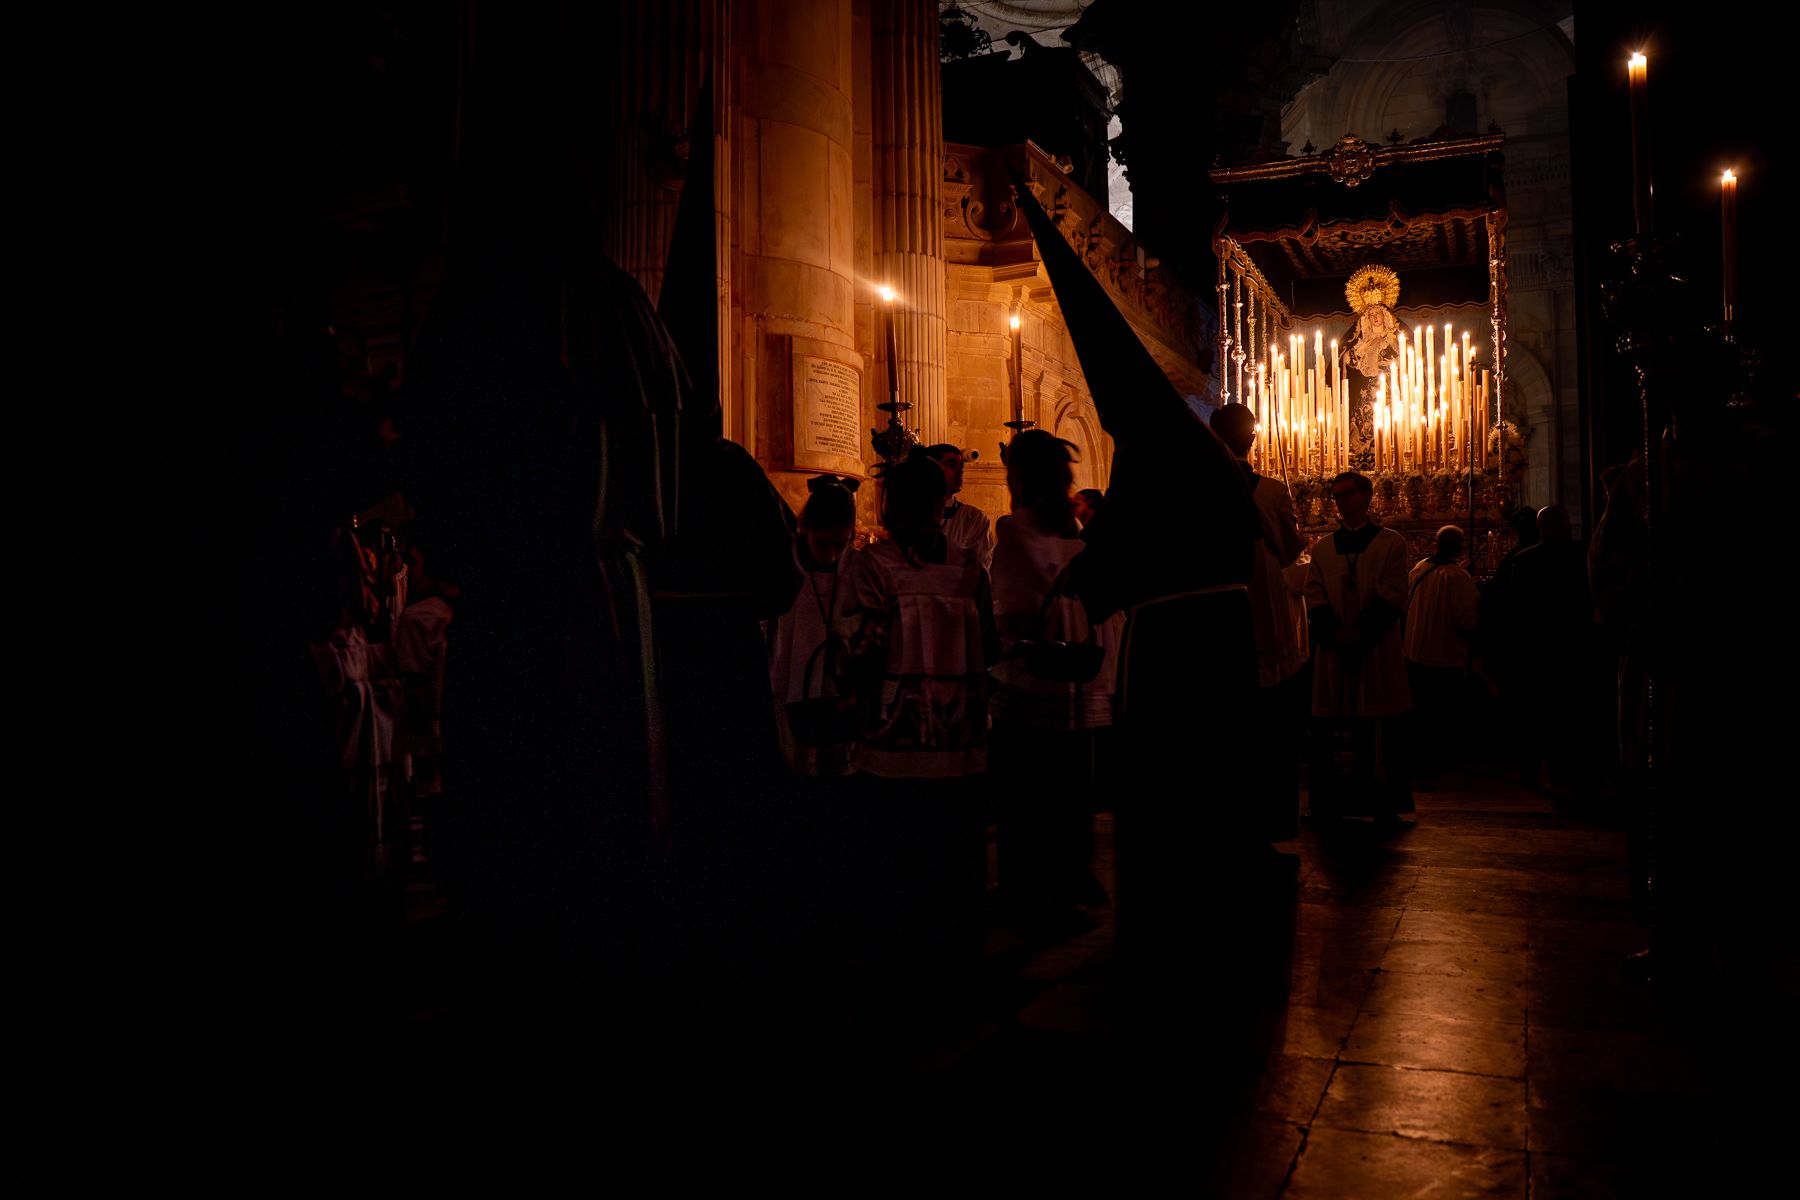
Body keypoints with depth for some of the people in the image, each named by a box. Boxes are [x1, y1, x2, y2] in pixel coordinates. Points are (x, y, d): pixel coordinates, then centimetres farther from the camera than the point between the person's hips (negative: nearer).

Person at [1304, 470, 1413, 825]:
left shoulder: (1391, 543, 5)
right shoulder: (1322, 548, 14)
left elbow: (1392, 596, -4)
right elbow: (1313, 597, 6)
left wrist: (1361, 633, -14)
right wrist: (1337, 632, -11)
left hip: (1377, 649, -2)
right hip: (1333, 650, 3)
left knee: (1380, 727, -2)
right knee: (1333, 727, 1)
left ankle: (1383, 803, 3)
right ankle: (1333, 802, 7)